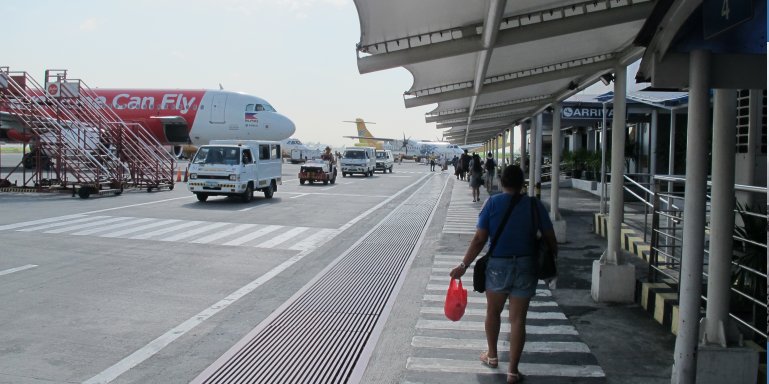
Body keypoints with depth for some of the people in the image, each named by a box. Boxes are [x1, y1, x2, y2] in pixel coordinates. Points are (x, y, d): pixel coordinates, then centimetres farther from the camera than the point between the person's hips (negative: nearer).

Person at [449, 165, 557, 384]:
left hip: (498, 265, -1)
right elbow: (550, 238, 0)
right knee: (518, 319, 7)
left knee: (493, 312, 21)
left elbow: (479, 239, -10)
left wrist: (463, 265, -3)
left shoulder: (492, 203, -7)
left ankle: (492, 355, 37)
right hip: (526, 267, 1)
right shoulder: (534, 205, -3)